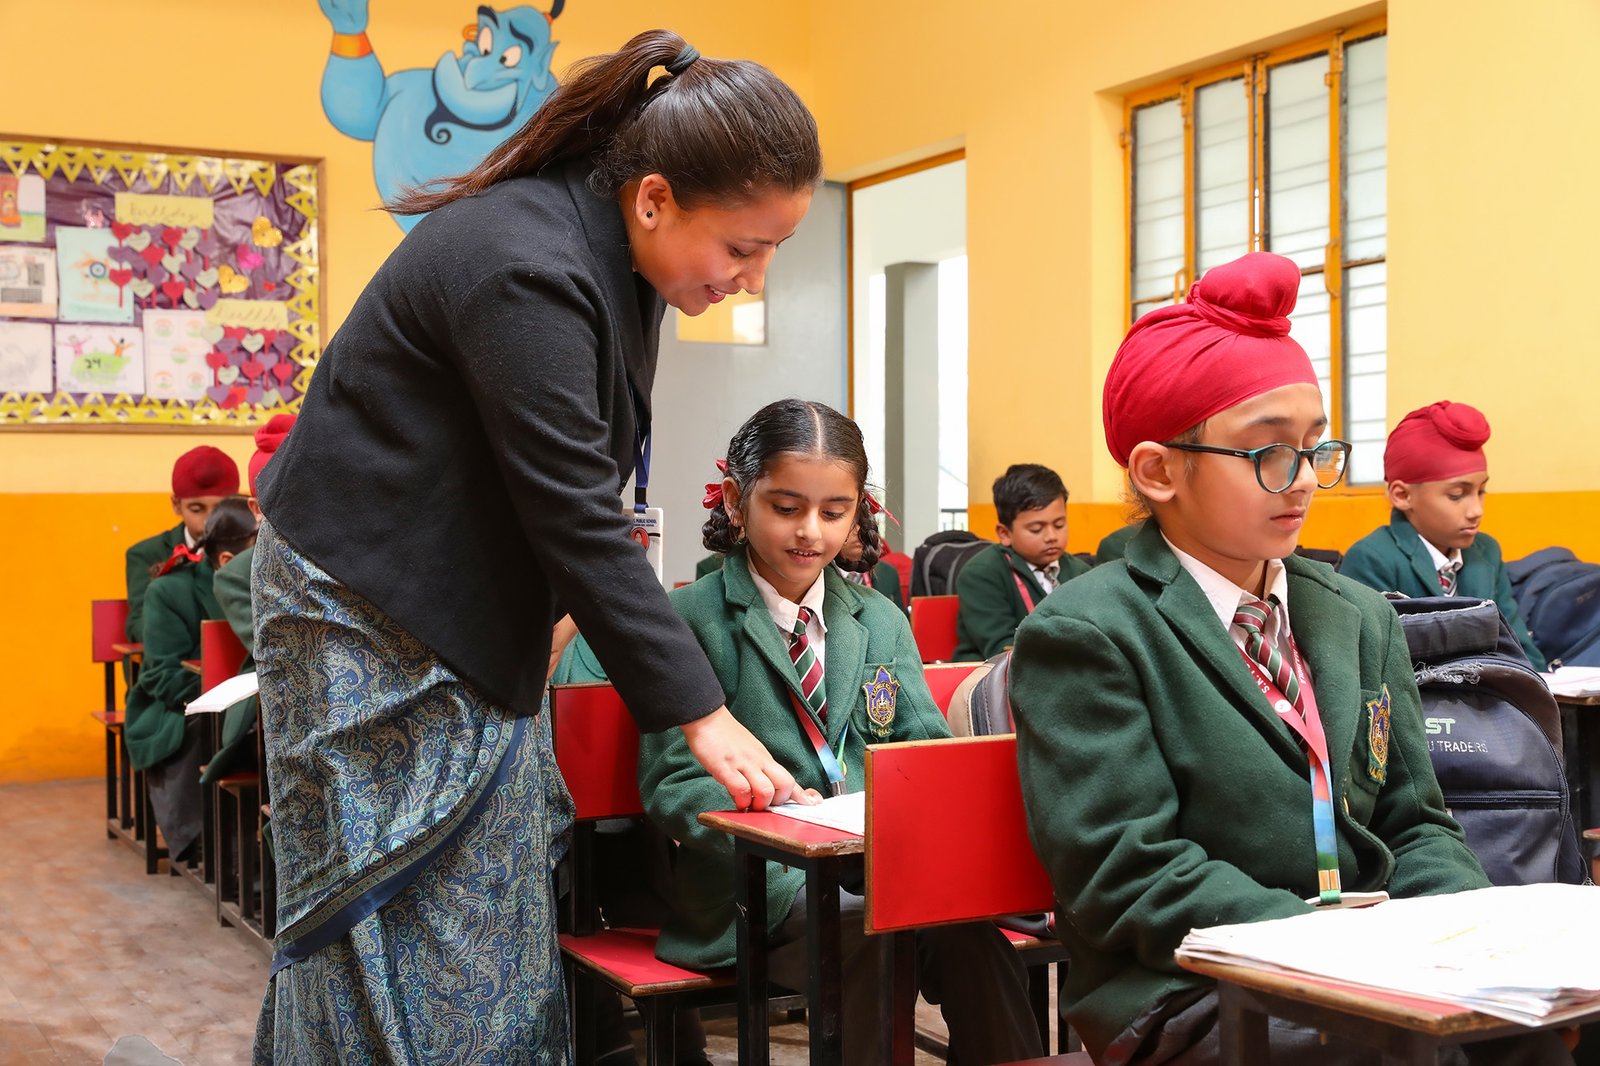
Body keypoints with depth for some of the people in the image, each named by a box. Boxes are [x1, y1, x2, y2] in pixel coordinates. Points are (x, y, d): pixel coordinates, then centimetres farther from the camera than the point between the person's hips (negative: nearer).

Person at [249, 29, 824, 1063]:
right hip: (371, 619, -9)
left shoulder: (610, 257, 1)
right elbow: (579, 516, -28)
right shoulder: (527, 270, -27)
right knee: (411, 944, -2)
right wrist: (702, 713, -24)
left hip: (465, 616, 9)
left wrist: (559, 601, 3)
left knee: (497, 921, 12)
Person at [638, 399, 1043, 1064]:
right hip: (764, 881, -3)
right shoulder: (689, 620, 1)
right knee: (866, 936, -34)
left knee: (967, 927, -28)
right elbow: (671, 785, -4)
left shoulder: (881, 622, 17)